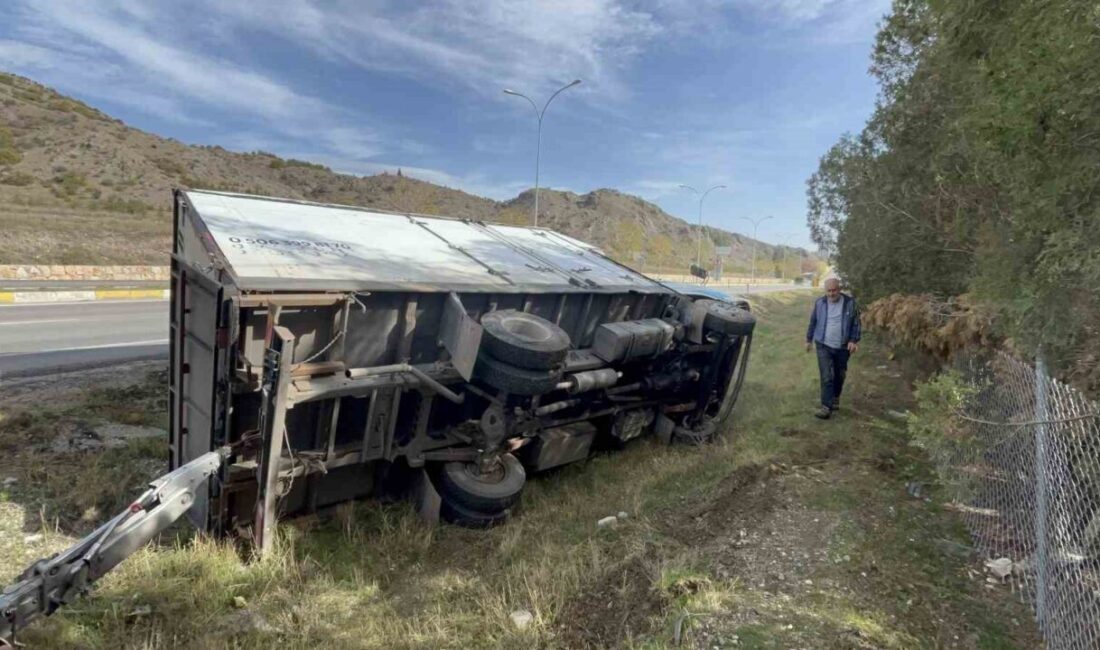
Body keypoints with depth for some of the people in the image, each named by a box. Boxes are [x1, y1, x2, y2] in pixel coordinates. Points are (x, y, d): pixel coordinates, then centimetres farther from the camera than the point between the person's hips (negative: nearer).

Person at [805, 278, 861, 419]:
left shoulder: (850, 302, -5)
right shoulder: (819, 303, -3)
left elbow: (856, 323, 0)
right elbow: (813, 322, 8)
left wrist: (854, 340, -9)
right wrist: (809, 339, 12)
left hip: (842, 347, 1)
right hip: (823, 345, -1)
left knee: (839, 375, 15)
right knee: (827, 377, -9)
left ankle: (835, 398, 38)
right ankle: (826, 407, -10)